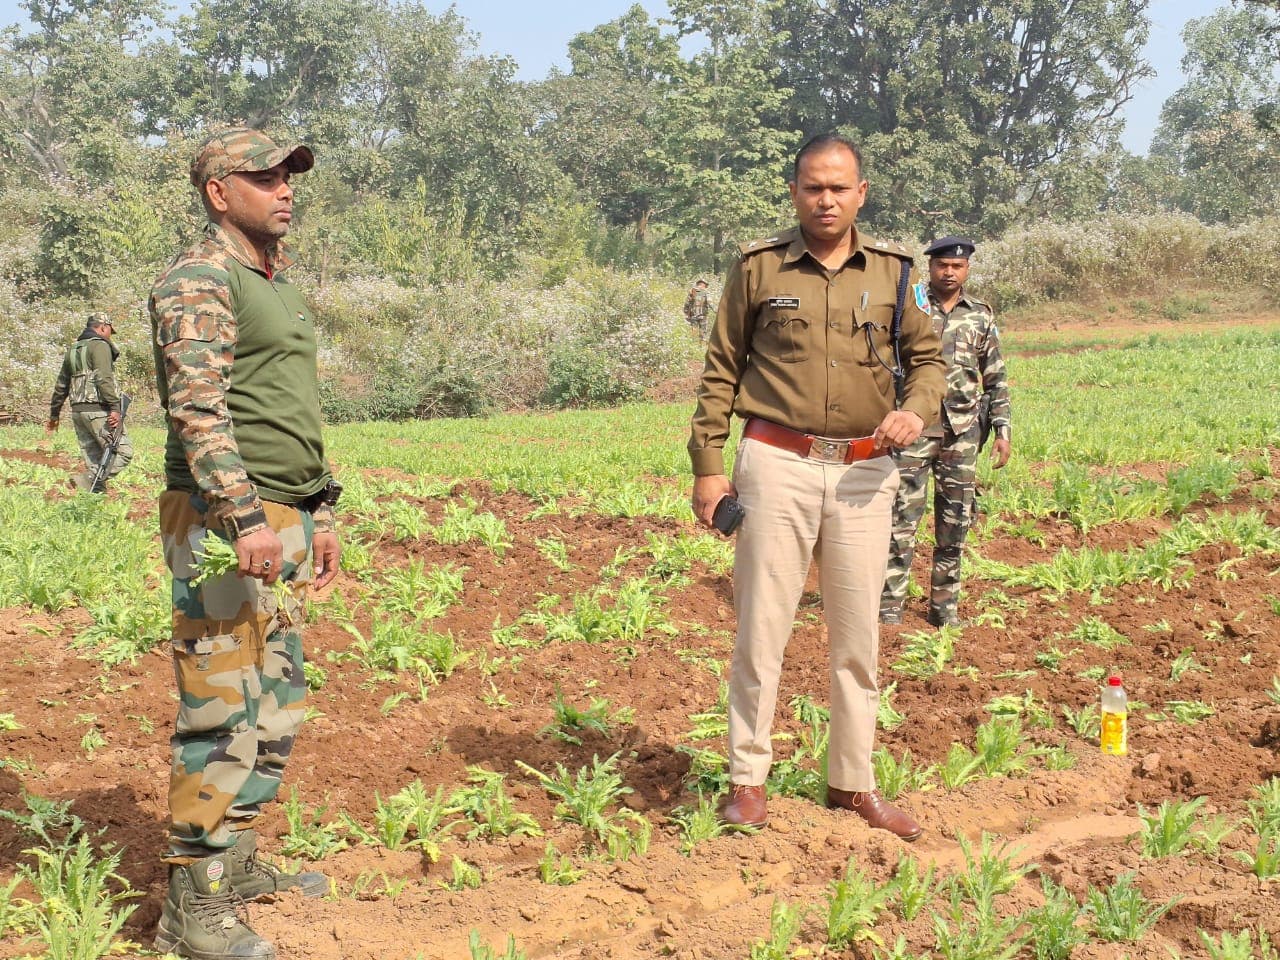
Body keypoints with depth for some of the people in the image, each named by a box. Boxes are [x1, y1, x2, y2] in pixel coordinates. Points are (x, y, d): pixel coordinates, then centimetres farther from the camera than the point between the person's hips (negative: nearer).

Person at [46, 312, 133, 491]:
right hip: (98, 409, -9)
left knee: (94, 459, 11)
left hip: (78, 410, 9)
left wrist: (54, 414, 31)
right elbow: (104, 378, -19)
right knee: (123, 451, -7)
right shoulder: (100, 346, -5)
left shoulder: (73, 349, 21)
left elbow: (61, 385, 25)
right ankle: (87, 481, -18)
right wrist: (115, 407, -25)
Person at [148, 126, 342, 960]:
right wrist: (247, 518, -26)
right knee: (224, 713, -8)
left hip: (281, 520, 10)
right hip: (222, 524, -10)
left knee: (278, 704, 15)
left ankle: (238, 862, 28)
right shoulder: (200, 279, -10)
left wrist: (321, 512, 22)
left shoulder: (280, 284, 19)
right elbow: (199, 409, -20)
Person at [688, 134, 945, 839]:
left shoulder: (892, 271, 8)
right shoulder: (759, 267, 2)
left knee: (857, 639, 9)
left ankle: (853, 783, 21)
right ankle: (748, 780, 12)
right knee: (761, 630, 0)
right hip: (778, 464, -2)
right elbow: (720, 371, 4)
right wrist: (708, 466, -1)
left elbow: (927, 357, 14)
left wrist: (916, 410, -8)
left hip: (865, 472, 2)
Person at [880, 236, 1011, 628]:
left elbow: (996, 379, 14)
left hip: (962, 430, 3)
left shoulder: (981, 315, 10)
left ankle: (945, 608, 18)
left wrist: (1002, 431, 8)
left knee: (955, 522, 8)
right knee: (902, 518, -7)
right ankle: (889, 608, -2)